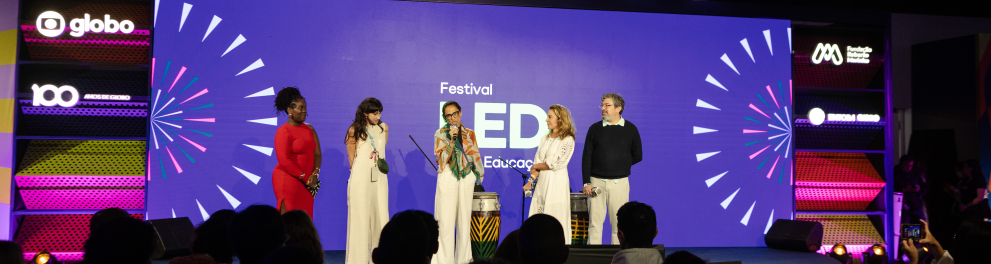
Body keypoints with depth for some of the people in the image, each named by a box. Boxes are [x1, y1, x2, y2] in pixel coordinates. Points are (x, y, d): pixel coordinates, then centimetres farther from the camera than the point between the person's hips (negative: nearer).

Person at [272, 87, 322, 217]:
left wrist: (315, 174, -7)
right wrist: (304, 177, -14)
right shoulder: (283, 132, -7)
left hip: (306, 183, 6)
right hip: (288, 180, -6)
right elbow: (284, 160, -15)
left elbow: (317, 153, 9)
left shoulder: (309, 129, 13)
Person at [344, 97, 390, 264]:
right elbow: (351, 157, 5)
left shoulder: (383, 128, 8)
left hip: (379, 177, 4)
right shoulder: (355, 130, -2)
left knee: (381, 215, 3)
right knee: (360, 216, -1)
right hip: (361, 177, -4)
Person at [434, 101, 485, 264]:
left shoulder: (469, 134, 10)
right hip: (447, 179, -2)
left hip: (466, 179, 2)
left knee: (464, 220, 5)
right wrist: (452, 139, -14)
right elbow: (442, 159, -7)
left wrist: (478, 176, 9)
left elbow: (475, 157, 15)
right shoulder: (440, 134, 3)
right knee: (446, 221, -5)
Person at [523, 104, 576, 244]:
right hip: (542, 181, 7)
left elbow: (556, 165, -12)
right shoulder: (545, 138, 15)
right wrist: (531, 180, -2)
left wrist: (536, 167, -1)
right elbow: (537, 161, 11)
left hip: (557, 182, -7)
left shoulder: (567, 140, -6)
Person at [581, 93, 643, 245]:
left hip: (620, 182, 0)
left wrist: (619, 166, 4)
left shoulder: (630, 129, 5)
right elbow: (586, 156, 4)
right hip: (596, 182, 1)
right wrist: (586, 182, -3)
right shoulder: (595, 128, 6)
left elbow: (637, 156, 11)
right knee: (595, 222, 0)